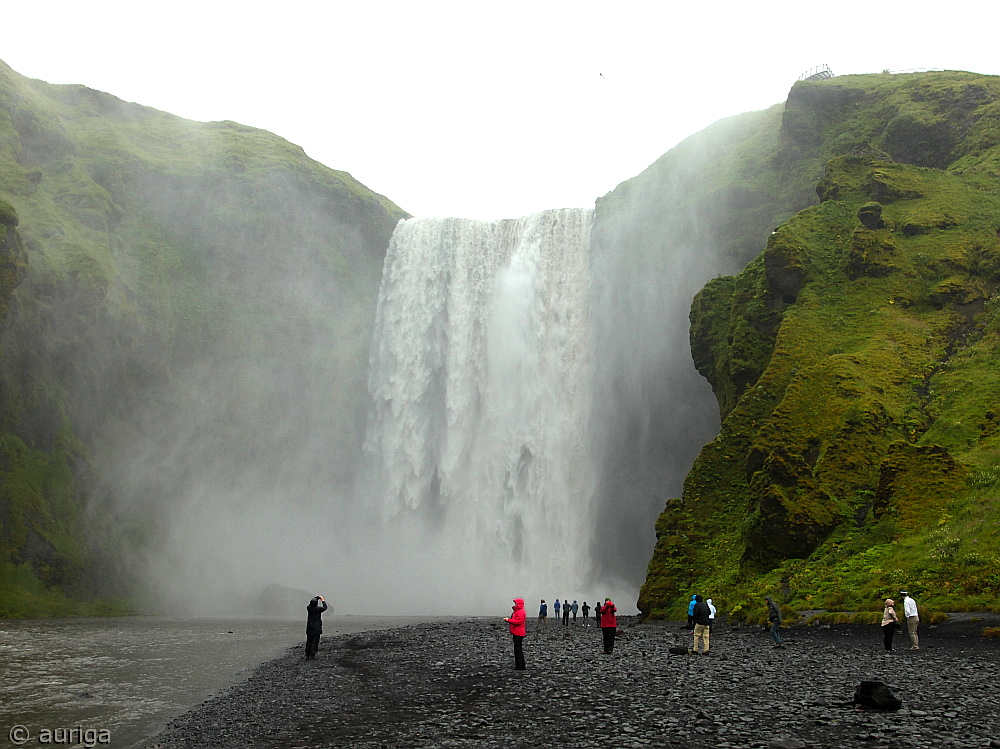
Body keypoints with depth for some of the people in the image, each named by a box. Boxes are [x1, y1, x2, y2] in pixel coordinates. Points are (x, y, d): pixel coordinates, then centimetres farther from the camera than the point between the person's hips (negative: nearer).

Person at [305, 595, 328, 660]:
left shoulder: (308, 608, -4)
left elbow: (311, 604, 19)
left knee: (309, 642, 11)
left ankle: (307, 656, 12)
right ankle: (312, 656, -3)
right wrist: (323, 600, 14)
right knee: (314, 642, 0)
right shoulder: (318, 609, -15)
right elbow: (325, 607, 2)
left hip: (309, 628, 4)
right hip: (316, 629, -4)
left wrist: (317, 597, 23)